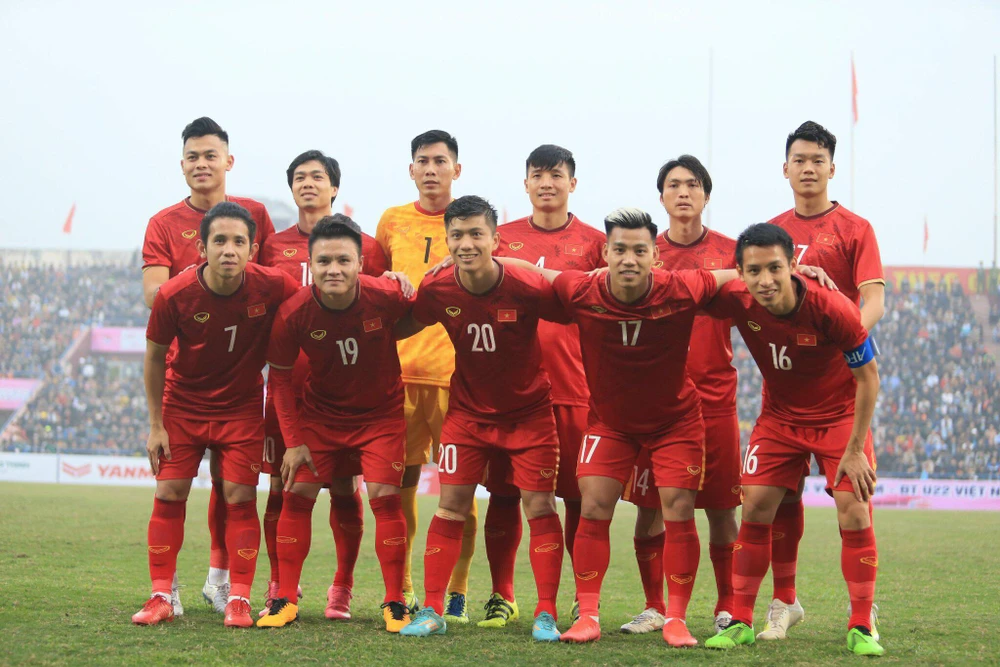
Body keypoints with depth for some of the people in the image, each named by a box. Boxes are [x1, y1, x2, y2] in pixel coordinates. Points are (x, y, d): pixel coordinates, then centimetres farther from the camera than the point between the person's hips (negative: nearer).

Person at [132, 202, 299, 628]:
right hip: (183, 404, 0)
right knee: (169, 493, -3)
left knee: (240, 497, -5)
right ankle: (161, 597, 5)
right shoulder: (174, 295, -21)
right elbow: (154, 357, -6)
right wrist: (156, 425, -5)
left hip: (242, 407, 0)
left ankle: (239, 600, 2)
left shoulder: (272, 287, -22)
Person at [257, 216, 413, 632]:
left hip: (380, 414, -1)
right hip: (318, 413, 1)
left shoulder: (387, 296, -25)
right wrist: (293, 440, -9)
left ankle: (395, 604, 1)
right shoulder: (293, 314, -22)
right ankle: (285, 600, 8)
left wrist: (384, 340, -16)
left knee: (384, 497, -9)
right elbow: (280, 376, -8)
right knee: (297, 495, -3)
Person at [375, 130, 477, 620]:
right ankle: (400, 590, 14)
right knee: (399, 482, 4)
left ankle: (457, 593, 7)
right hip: (400, 367, 2)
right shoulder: (392, 221, 11)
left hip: (457, 370, -2)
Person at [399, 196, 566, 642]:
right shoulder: (437, 291, -16)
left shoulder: (527, 289, -24)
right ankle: (431, 610, 7)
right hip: (468, 409, 2)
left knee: (540, 506, -4)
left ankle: (546, 614, 4)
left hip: (529, 410, -2)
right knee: (451, 504, 0)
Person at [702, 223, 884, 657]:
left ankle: (861, 628, 0)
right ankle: (741, 622, 7)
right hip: (779, 417, 3)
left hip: (840, 417, -3)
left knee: (855, 514, -12)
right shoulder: (738, 303, -22)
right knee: (755, 510, -4)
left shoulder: (832, 310, -30)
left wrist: (855, 450, -17)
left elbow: (868, 377, -18)